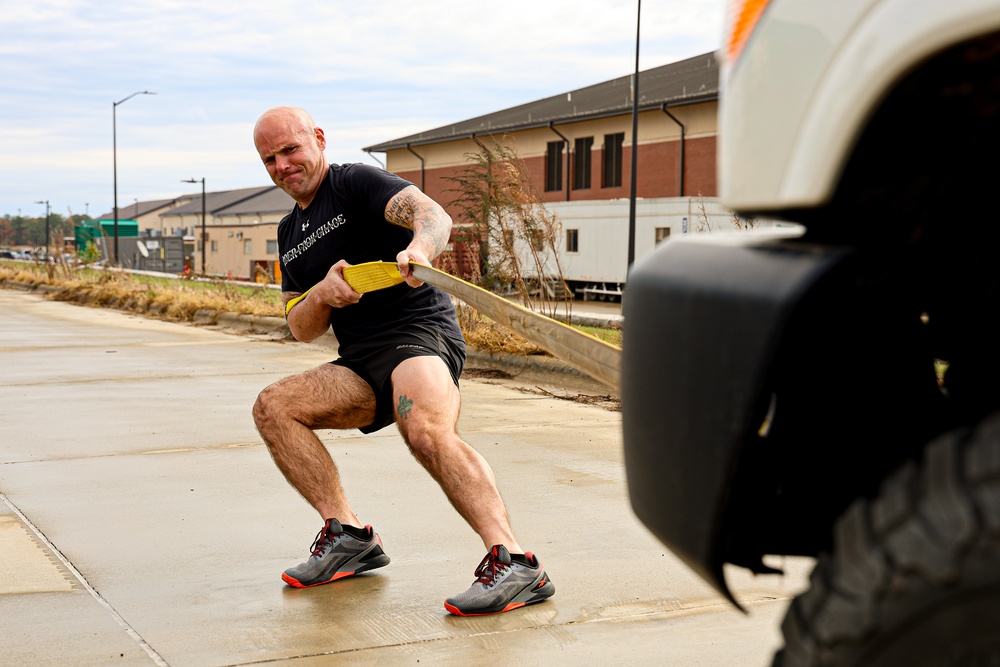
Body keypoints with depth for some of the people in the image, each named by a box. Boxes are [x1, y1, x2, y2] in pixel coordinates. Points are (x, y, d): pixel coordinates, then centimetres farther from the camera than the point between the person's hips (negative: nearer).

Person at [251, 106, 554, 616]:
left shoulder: (356, 182, 0)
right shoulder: (290, 234, 22)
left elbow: (433, 215, -18)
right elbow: (301, 329, 18)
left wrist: (418, 251, -42)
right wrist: (323, 293, -5)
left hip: (419, 331, -8)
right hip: (361, 365, 8)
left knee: (426, 430, -35)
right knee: (272, 407, -9)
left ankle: (514, 563, -39)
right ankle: (348, 535, -7)